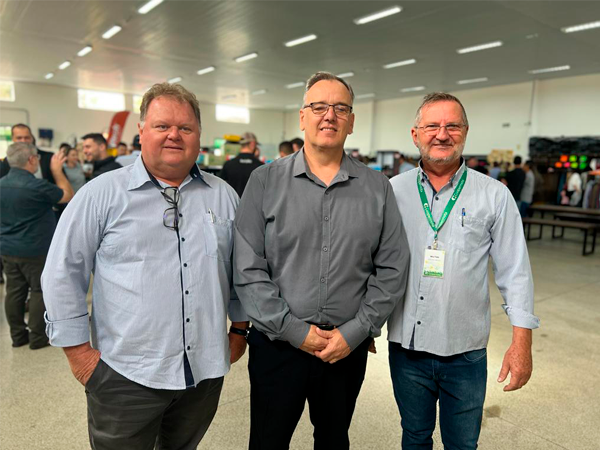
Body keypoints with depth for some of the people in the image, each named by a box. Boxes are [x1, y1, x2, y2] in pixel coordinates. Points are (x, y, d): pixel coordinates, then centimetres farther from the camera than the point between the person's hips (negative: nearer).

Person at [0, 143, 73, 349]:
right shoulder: (37, 186, -20)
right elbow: (68, 196, -6)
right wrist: (57, 170, 1)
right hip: (35, 250, -7)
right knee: (40, 291, 4)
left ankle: (18, 335, 22)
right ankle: (38, 337, 11)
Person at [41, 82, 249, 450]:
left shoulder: (223, 196, 4)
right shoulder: (102, 193, -5)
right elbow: (63, 274, -3)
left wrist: (240, 328, 12)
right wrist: (78, 349, -4)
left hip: (206, 371, 3)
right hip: (125, 373, -2)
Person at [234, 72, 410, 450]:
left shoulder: (377, 188, 1)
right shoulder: (265, 181, -4)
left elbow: (392, 269, 0)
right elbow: (248, 269, -8)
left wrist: (355, 332, -8)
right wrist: (294, 330, -11)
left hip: (349, 348, 2)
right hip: (277, 345, -1)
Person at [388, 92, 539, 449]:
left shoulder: (494, 196, -5)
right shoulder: (394, 191, -2)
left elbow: (515, 271, -2)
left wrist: (522, 341, -6)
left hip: (466, 352, -1)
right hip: (406, 346, 1)